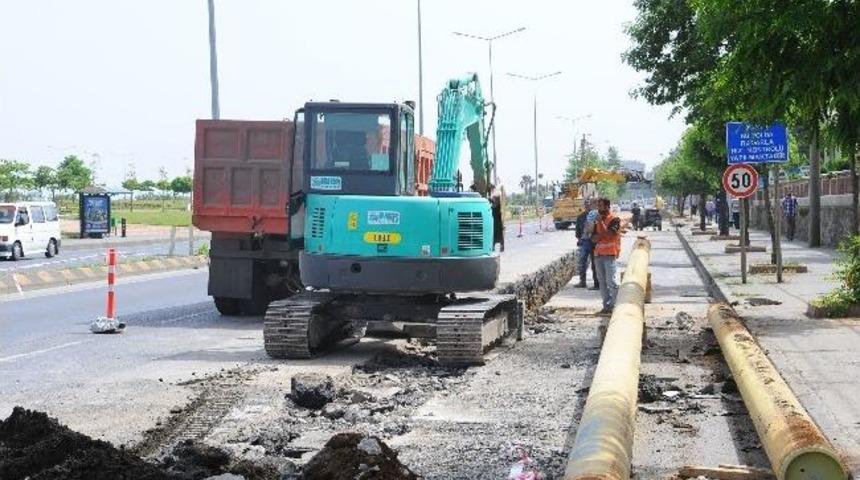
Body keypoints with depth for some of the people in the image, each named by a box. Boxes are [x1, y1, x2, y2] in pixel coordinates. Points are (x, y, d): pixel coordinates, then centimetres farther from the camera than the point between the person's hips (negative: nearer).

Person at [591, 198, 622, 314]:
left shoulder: (614, 219, -4)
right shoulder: (597, 220, 16)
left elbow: (608, 234, -15)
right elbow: (593, 238, 10)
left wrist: (601, 222, -12)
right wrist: (603, 235, -8)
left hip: (609, 253, -7)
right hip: (598, 253, 7)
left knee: (611, 281, -10)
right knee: (602, 282, 6)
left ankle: (614, 306, -6)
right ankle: (606, 306, 11)